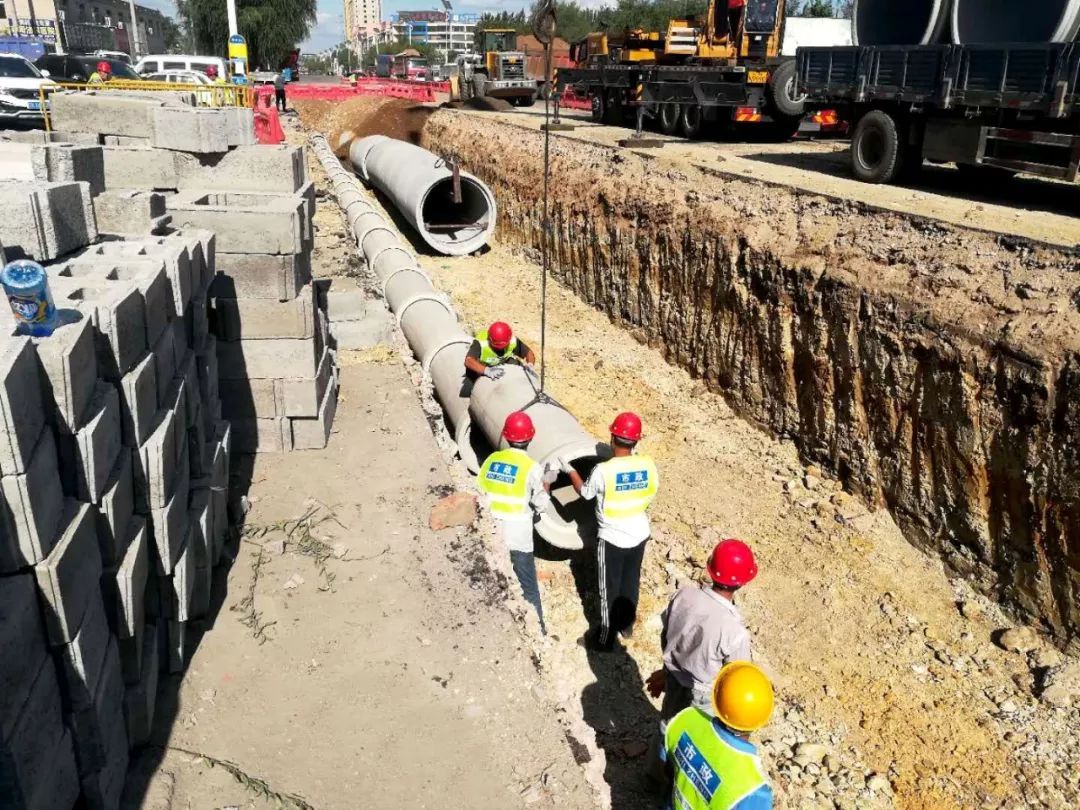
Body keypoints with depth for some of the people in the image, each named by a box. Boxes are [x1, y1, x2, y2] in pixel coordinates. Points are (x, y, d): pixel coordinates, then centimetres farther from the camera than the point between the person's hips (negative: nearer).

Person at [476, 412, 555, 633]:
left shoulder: (492, 460, -1)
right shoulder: (532, 468, -13)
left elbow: (479, 493, 4)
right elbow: (541, 505, -8)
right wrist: (546, 483, 5)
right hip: (518, 536, -4)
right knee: (528, 587, 9)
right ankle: (537, 630, 17)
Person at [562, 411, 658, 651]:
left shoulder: (602, 470, -25)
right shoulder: (648, 464, -14)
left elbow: (585, 492, -6)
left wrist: (570, 470, 9)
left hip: (612, 539, -4)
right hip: (639, 534, 4)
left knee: (610, 589, 12)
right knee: (631, 582, 23)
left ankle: (605, 638, 25)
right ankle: (627, 625, 42)